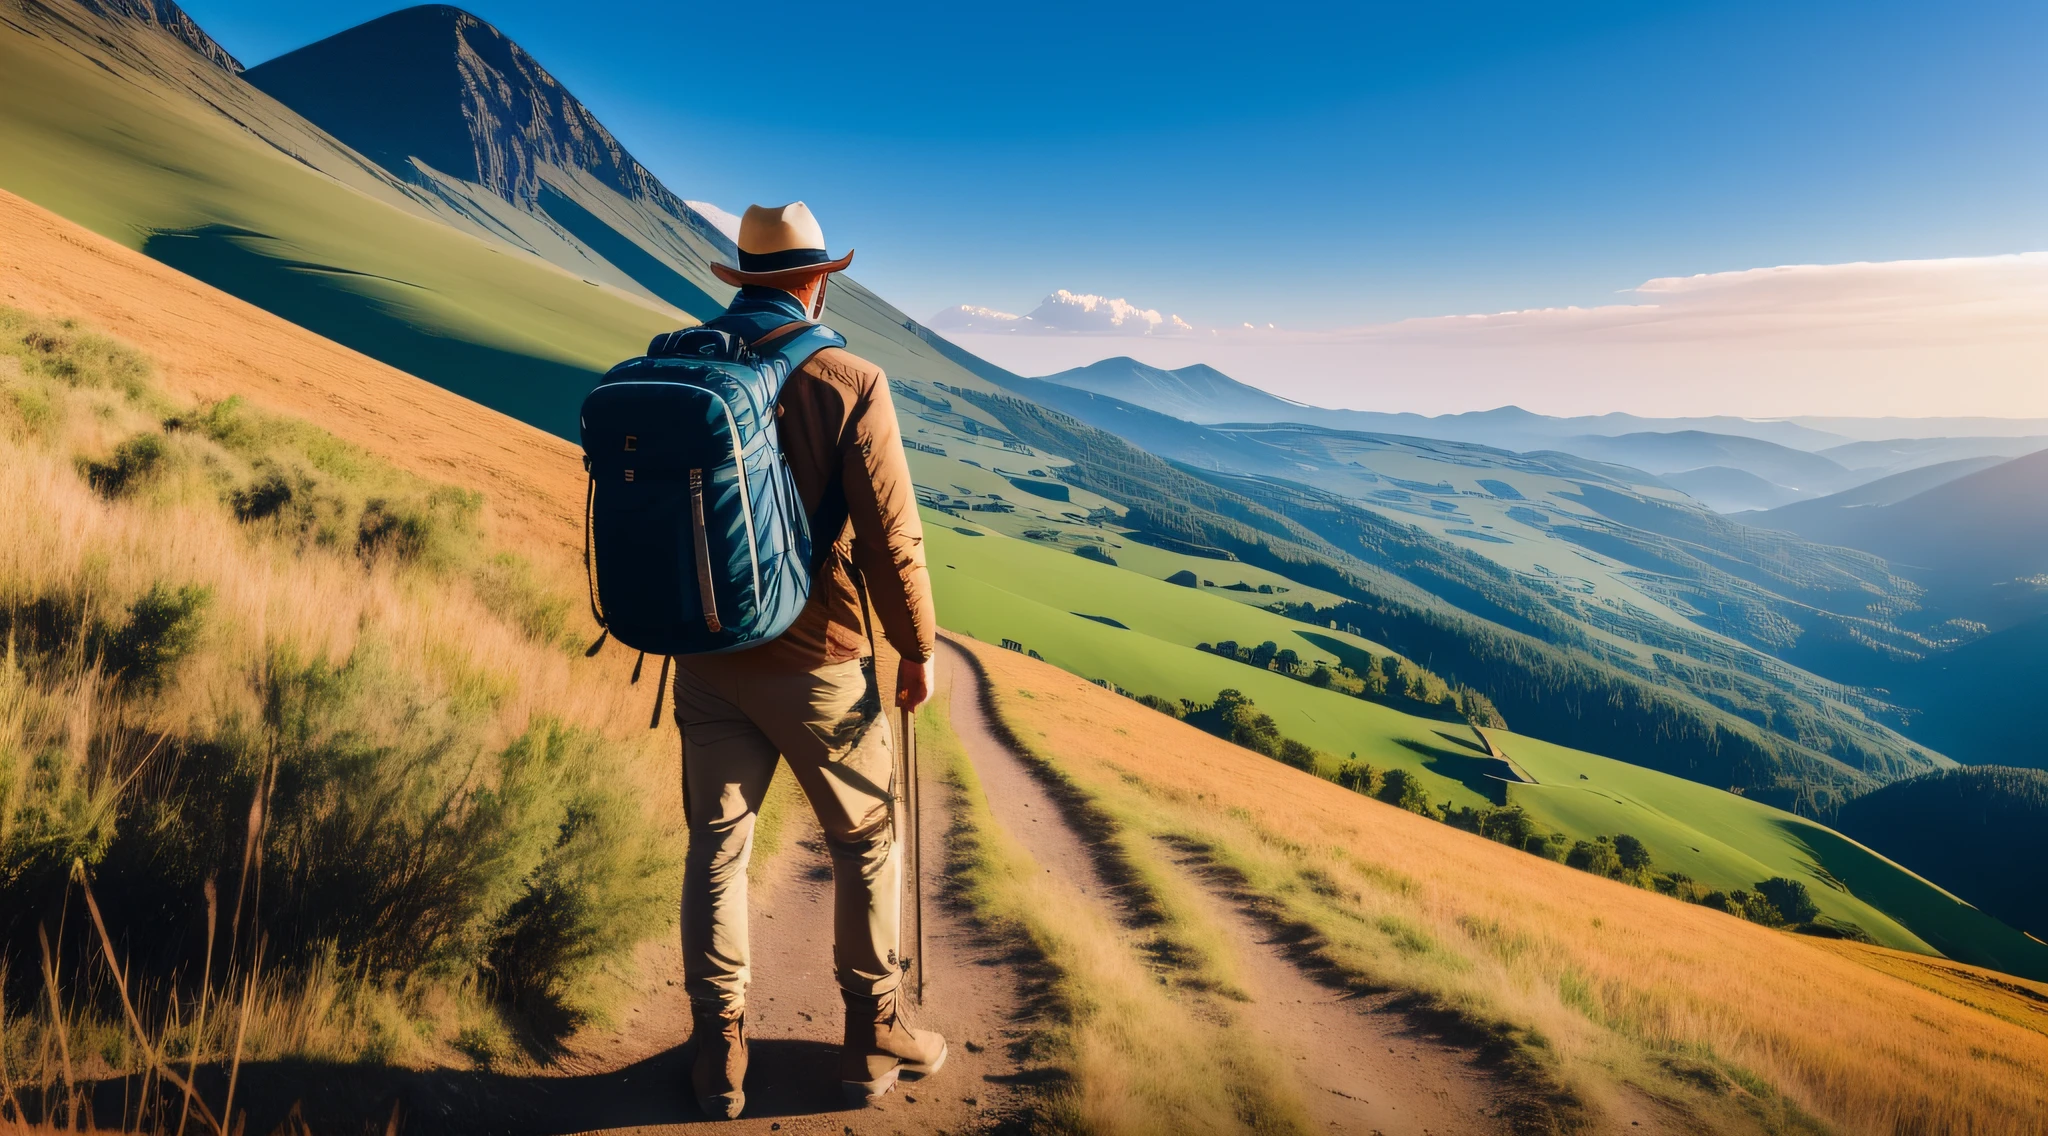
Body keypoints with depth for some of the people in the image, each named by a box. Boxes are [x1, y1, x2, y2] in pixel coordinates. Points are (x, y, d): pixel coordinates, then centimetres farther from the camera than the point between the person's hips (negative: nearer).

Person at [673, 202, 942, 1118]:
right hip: (816, 664, -4)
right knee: (866, 842, 15)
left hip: (707, 661, 4)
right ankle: (872, 1039, 27)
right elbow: (890, 537, -16)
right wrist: (917, 650, -3)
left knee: (716, 846, 16)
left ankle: (719, 1055, 26)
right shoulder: (850, 384, -13)